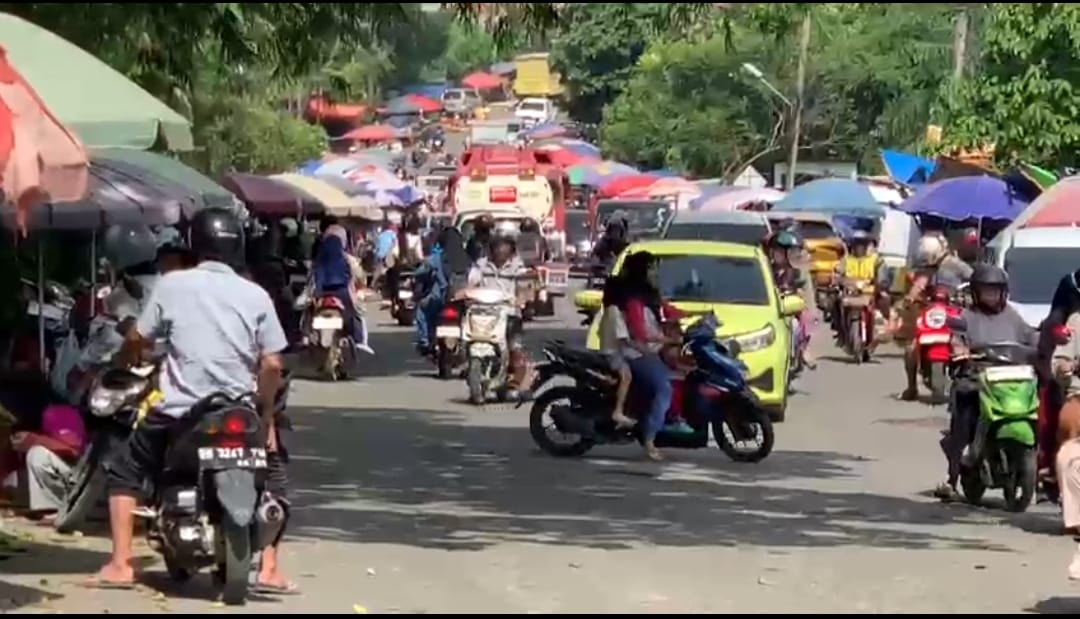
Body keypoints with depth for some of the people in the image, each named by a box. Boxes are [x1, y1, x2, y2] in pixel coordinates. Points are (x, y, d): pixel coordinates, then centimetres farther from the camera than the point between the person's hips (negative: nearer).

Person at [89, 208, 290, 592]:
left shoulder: (172, 285, -1)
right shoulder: (256, 296, 3)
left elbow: (137, 340, 5)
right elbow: (272, 364, 0)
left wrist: (128, 357, 28)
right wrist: (266, 414, 12)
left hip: (180, 411, -2)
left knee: (124, 471, 17)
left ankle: (120, 565, 7)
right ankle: (268, 569, 13)